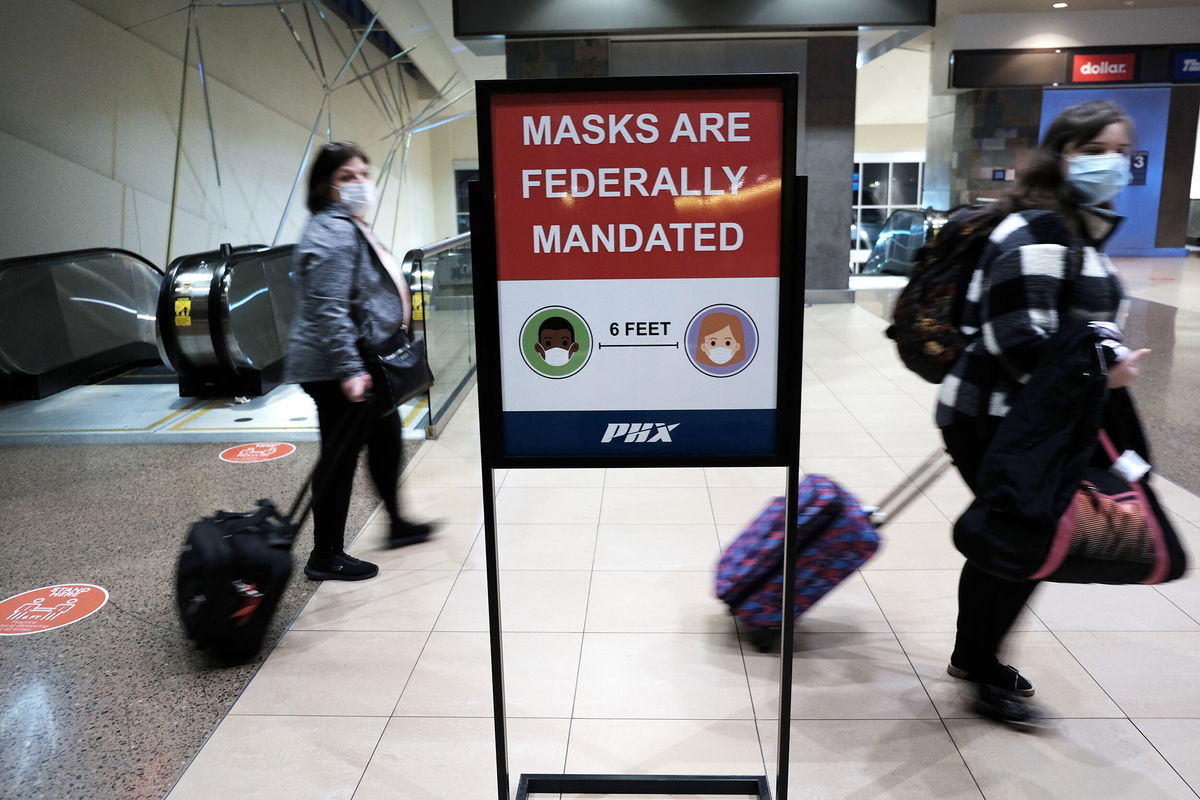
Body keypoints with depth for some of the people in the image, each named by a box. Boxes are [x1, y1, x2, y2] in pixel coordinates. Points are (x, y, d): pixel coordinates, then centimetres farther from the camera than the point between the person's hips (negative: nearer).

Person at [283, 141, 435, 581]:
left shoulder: (350, 227, 16)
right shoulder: (332, 232, -18)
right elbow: (328, 307, -27)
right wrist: (349, 370, -33)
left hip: (363, 363, 11)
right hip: (336, 372, -11)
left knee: (386, 438, 22)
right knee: (340, 458, -2)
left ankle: (397, 524, 39)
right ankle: (326, 557, 12)